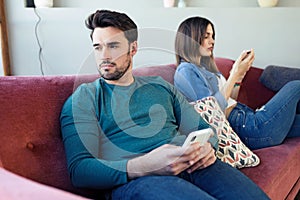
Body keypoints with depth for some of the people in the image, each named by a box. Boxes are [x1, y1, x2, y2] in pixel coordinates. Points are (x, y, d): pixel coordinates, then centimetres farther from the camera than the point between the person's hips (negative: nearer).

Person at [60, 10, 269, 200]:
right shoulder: (83, 99, 8)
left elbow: (202, 128, 23)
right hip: (133, 178, -4)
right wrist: (145, 165, -19)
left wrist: (207, 147, -3)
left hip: (192, 166, 5)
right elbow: (79, 169, -4)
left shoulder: (161, 87, 22)